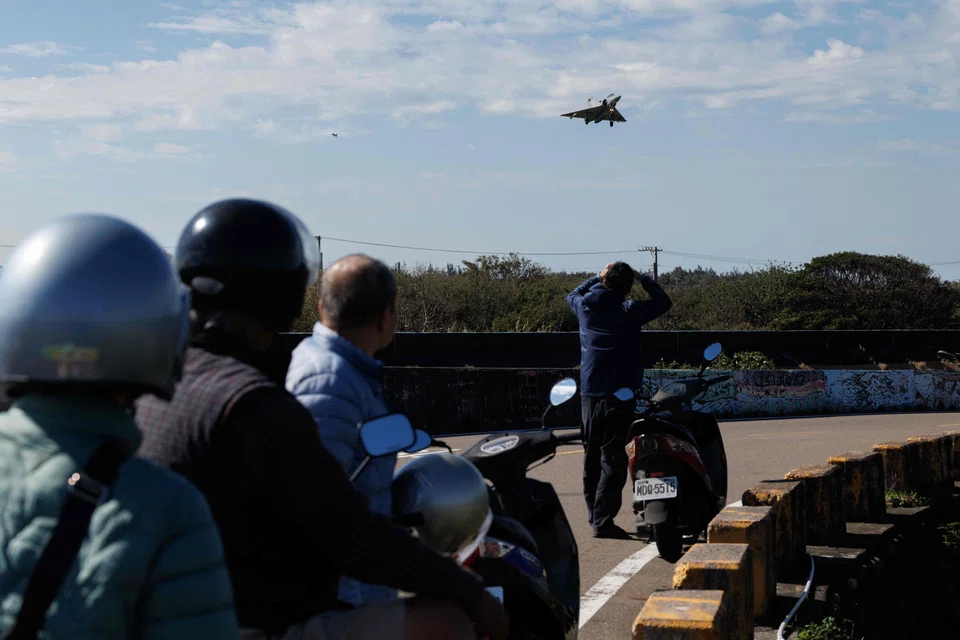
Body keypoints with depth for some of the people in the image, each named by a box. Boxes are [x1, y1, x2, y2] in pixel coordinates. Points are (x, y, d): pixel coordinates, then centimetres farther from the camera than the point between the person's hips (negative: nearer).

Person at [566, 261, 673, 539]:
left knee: (592, 454, 16)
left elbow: (573, 295, 27)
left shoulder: (585, 307, 2)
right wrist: (642, 278, 10)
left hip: (589, 393, 6)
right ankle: (603, 520, -13)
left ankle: (594, 513, 23)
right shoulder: (628, 311, -11)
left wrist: (598, 278, 26)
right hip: (618, 394, -6)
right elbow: (663, 302, 2)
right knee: (613, 458, -7)